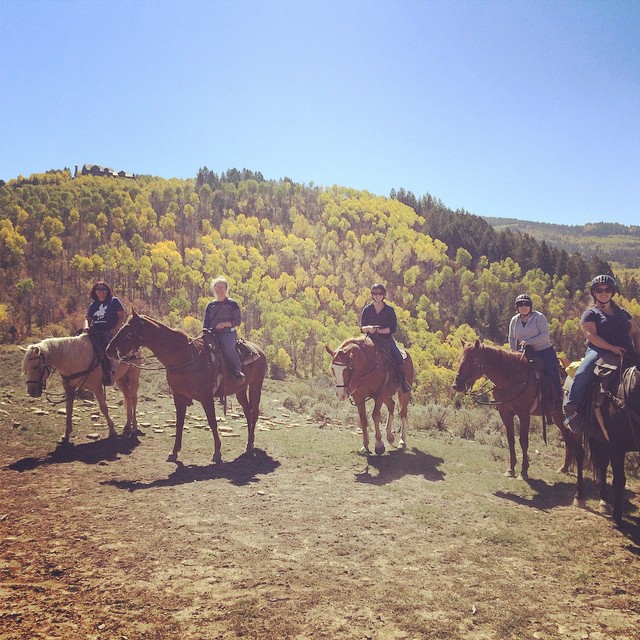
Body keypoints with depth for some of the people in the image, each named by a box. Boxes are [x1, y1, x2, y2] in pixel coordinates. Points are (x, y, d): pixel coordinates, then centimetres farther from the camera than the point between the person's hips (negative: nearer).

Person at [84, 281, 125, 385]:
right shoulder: (93, 305, 21)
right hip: (95, 333, 6)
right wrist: (86, 326, -4)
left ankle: (106, 376, -28)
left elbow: (122, 316, 1)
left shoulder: (114, 301, 6)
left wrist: (115, 329, -12)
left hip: (110, 332, -6)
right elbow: (88, 318, 20)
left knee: (104, 347, -30)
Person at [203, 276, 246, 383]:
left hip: (228, 333, -4)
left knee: (228, 348, -35)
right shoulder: (210, 305, 19)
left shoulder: (232, 304, 6)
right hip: (213, 334, 5)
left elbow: (237, 321, 1)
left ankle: (238, 370, -20)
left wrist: (225, 324, -13)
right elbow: (206, 322, 21)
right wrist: (206, 331, 0)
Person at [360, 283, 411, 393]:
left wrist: (379, 330, -17)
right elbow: (362, 328, 6)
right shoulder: (367, 309, 9)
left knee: (398, 358, -23)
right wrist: (369, 328, -17)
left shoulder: (389, 310, 5)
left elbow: (393, 328, -2)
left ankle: (404, 382, -9)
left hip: (386, 339, -1)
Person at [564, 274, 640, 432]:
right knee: (581, 375, -32)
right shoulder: (590, 314, 7)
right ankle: (570, 410, -29)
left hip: (626, 354, 5)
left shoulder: (623, 313, 24)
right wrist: (612, 348, -20)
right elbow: (591, 335, -8)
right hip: (599, 352, -5)